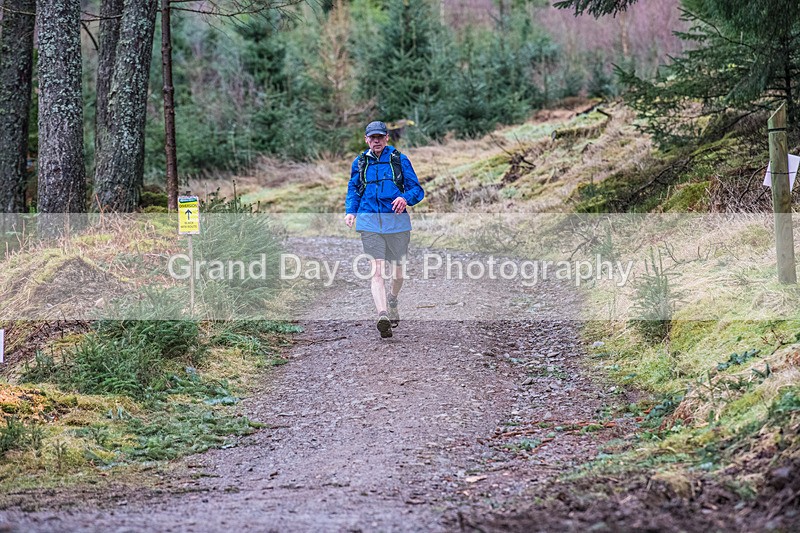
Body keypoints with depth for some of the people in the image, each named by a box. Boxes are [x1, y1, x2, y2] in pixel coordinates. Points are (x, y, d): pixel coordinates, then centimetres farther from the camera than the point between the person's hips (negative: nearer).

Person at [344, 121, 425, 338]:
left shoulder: (400, 161, 4)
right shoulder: (359, 163, 11)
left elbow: (417, 190, 4)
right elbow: (353, 190, 23)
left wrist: (405, 199, -19)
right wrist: (350, 211, 5)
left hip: (397, 220, 0)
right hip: (369, 223, 0)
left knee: (398, 269, 11)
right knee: (376, 269, -15)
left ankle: (392, 300, 43)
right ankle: (383, 315, -28)